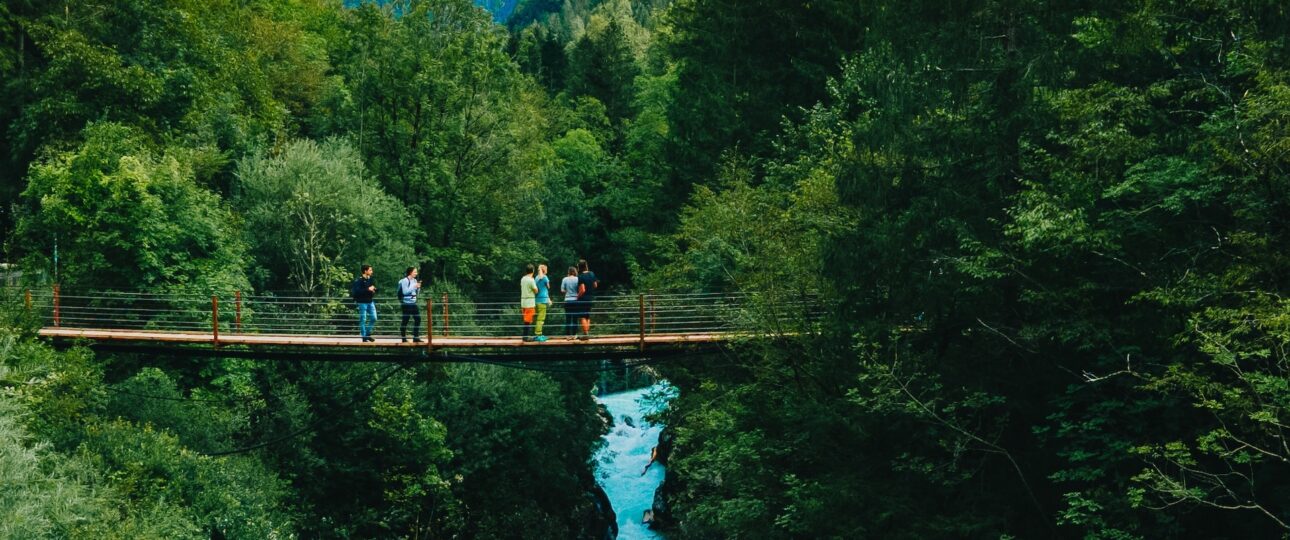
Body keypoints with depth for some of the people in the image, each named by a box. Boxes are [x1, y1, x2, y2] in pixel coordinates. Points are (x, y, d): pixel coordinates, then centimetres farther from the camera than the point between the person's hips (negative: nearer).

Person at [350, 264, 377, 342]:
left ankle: (368, 334, 22)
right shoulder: (359, 280, -11)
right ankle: (364, 337, 6)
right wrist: (368, 289, -22)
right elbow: (357, 291, -22)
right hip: (362, 302, -7)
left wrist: (373, 291, 1)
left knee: (374, 318, 6)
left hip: (370, 302, 7)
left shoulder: (370, 279, 10)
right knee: (363, 320, 0)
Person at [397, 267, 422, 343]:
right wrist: (414, 286, -19)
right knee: (405, 320, -1)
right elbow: (405, 291, -19)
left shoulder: (414, 280, 10)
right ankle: (404, 338, 8)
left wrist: (418, 287, -2)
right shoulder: (404, 281, -11)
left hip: (413, 303, 8)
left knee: (418, 319, 4)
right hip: (406, 303, -8)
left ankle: (416, 338, 10)